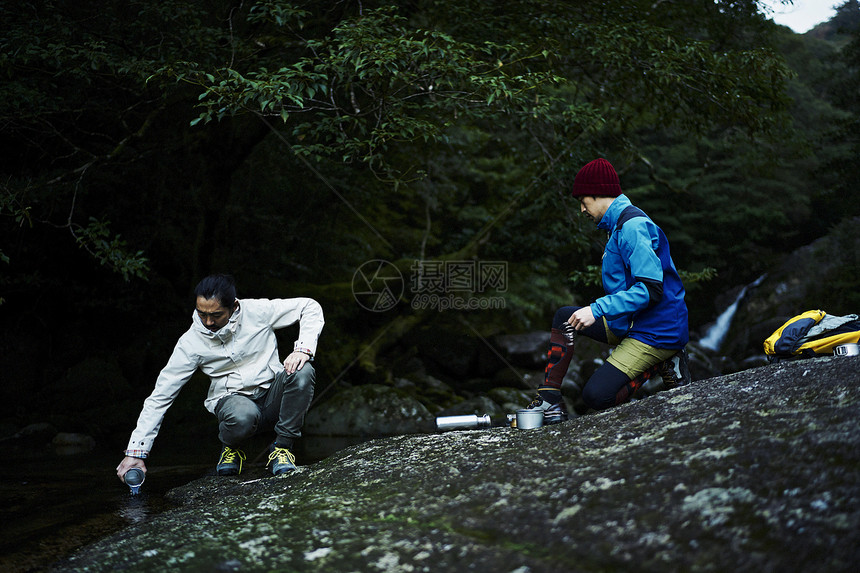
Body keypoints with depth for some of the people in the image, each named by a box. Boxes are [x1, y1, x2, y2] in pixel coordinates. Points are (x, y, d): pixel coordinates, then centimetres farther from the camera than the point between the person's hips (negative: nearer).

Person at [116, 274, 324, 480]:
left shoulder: (257, 311, -9)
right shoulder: (191, 342, -9)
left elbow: (311, 307, -1)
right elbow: (160, 396, -7)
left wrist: (303, 349, -19)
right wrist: (135, 451, -10)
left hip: (272, 394, 1)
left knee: (302, 373, -31)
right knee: (242, 417, -39)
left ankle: (282, 446, -10)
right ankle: (231, 448, 1)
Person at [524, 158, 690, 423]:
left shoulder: (633, 226, -19)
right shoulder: (619, 224, 14)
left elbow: (651, 289, -27)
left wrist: (597, 310, -24)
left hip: (656, 331, -10)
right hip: (628, 323, 10)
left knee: (596, 396, -17)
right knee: (564, 317, 6)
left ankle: (663, 366, 0)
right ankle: (549, 401, 4)